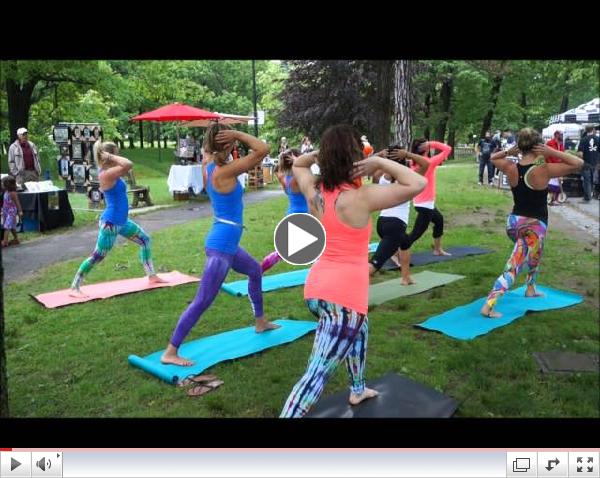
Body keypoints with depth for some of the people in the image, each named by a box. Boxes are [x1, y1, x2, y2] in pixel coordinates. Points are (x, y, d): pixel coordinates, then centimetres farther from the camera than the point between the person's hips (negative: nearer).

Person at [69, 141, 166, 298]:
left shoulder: (111, 172, 6)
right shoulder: (106, 174, -22)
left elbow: (127, 167, 21)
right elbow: (129, 164, -33)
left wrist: (111, 158, 9)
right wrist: (111, 157, -21)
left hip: (122, 221, 10)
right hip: (110, 222, -10)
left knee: (145, 240, 18)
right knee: (97, 256, -3)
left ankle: (152, 276, 27)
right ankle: (75, 288, 9)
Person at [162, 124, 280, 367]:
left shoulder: (208, 166, 2)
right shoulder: (225, 171, -21)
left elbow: (206, 151, 27)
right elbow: (263, 149, -22)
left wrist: (212, 134, 8)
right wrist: (238, 134, -12)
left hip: (225, 242, 10)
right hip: (222, 245, -10)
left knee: (255, 270, 30)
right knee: (202, 301, -6)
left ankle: (260, 322, 44)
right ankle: (170, 352, 1)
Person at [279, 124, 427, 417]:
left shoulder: (314, 191, 2)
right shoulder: (360, 198, -16)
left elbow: (297, 166, 25)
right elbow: (417, 184, -17)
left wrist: (318, 153, 8)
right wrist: (380, 162, -8)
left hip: (317, 288, 9)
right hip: (343, 294, -9)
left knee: (360, 328, 35)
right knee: (317, 376, -4)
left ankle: (357, 390, 52)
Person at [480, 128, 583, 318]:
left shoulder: (511, 168, -5)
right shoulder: (543, 170, -19)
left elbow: (493, 157, 16)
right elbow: (578, 163, -12)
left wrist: (509, 151, 1)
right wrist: (552, 152, -15)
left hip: (514, 221, 6)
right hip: (534, 226, -6)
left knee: (533, 257, 33)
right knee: (513, 268, 0)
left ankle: (531, 289, 43)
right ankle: (489, 305, -5)